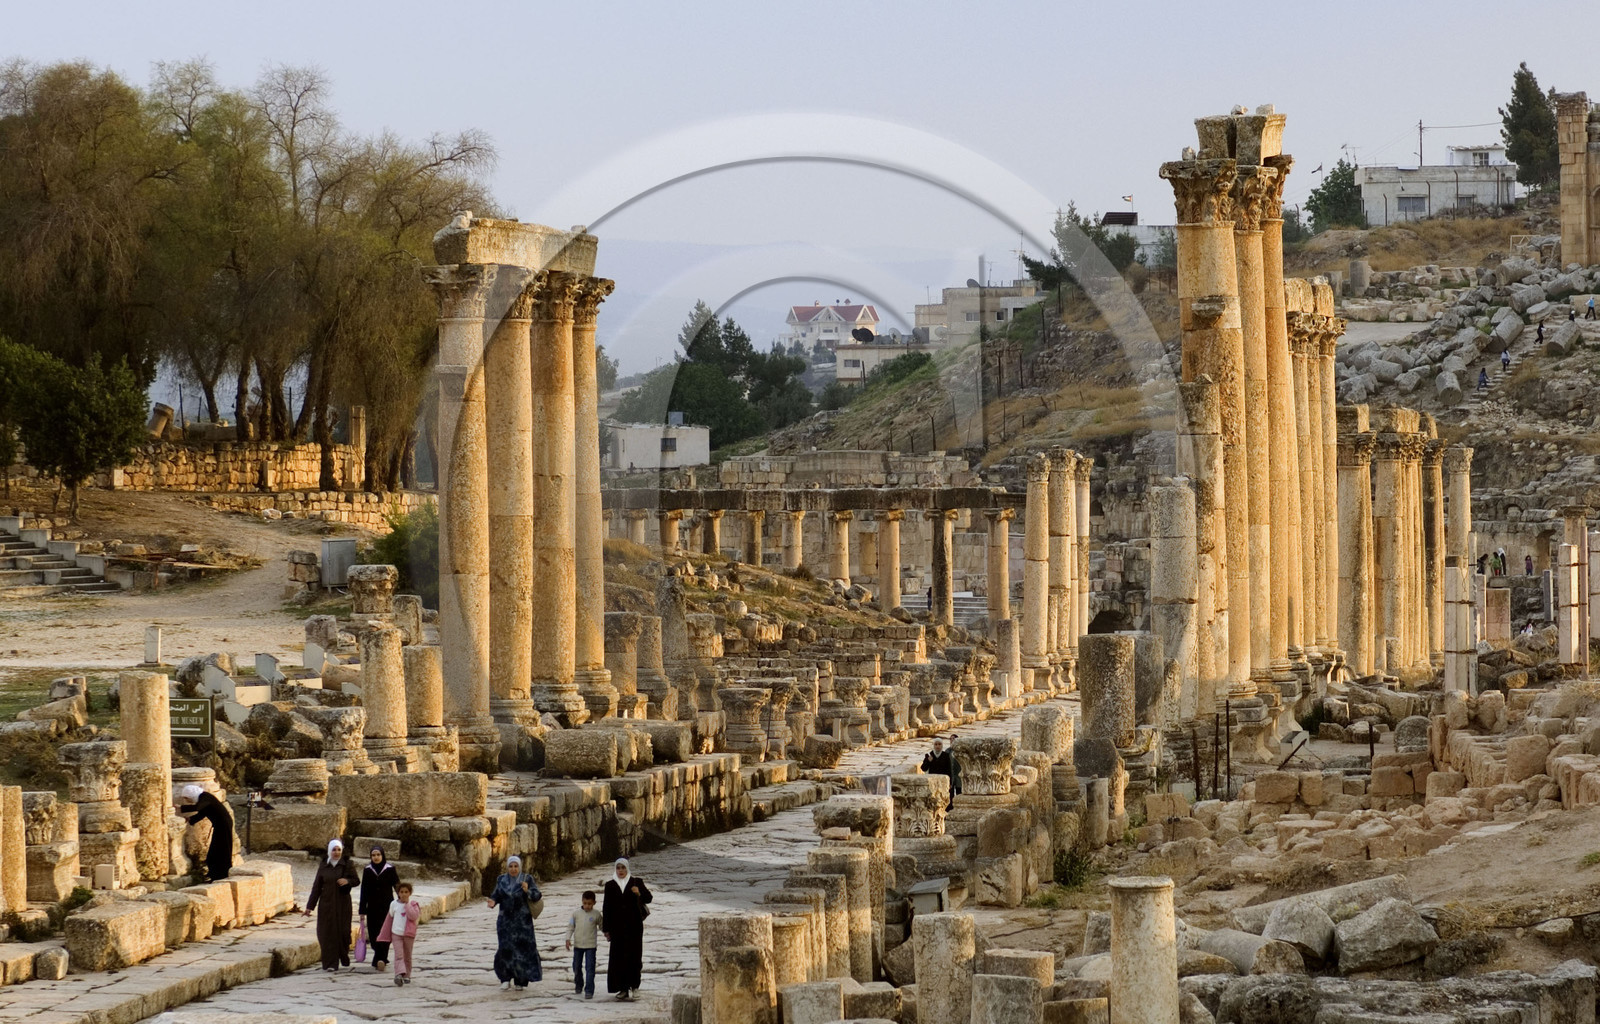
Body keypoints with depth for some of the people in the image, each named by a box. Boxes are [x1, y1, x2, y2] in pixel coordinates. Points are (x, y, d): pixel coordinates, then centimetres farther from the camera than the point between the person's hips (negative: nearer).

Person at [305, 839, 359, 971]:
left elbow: (356, 880, 4)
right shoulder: (323, 866, 4)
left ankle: (344, 957, 25)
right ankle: (330, 963, -1)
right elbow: (317, 887, 4)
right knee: (327, 932, -4)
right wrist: (310, 906, 2)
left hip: (342, 903, -1)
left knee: (342, 930, -3)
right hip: (326, 904, 1)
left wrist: (347, 881, -19)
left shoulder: (347, 865, 0)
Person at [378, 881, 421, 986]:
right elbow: (389, 919, 14)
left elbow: (414, 916, -19)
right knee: (399, 955, -14)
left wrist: (407, 904, -16)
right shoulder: (394, 904, 4)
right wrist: (384, 934, 19)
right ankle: (399, 974, -27)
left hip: (409, 934, 0)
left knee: (407, 956, 9)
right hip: (396, 933, 0)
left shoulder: (413, 904, -2)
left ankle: (407, 976, 22)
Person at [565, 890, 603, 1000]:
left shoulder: (597, 914, -4)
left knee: (589, 968, -8)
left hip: (591, 945, -2)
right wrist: (568, 939, -5)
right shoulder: (576, 913, -1)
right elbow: (570, 926, 2)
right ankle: (578, 986, 35)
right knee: (576, 967, 14)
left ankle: (589, 991, -7)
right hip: (578, 945, 3)